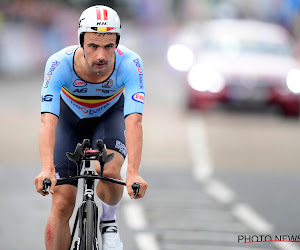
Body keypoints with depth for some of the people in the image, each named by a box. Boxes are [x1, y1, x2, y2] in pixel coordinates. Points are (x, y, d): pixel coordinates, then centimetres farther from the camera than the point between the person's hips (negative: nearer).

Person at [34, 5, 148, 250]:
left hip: (110, 115, 0)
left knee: (110, 171, -29)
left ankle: (108, 221, 2)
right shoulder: (60, 63, -36)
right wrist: (47, 169, -59)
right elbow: (48, 120, -44)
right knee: (62, 204, -11)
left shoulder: (130, 64, -35)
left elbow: (134, 121, -43)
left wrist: (133, 173, -56)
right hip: (70, 119, 0)